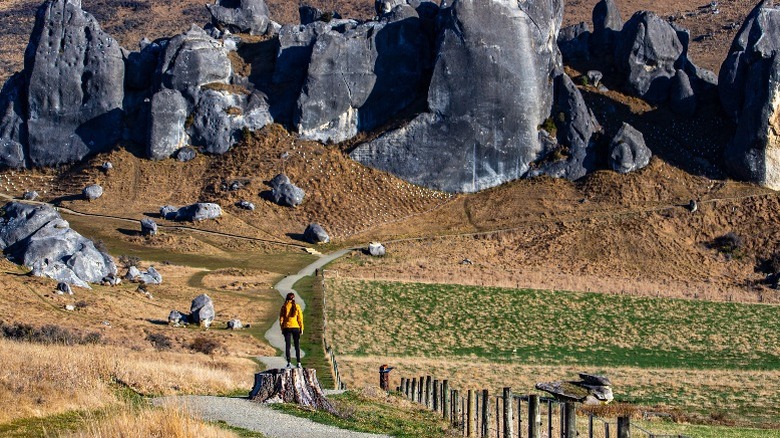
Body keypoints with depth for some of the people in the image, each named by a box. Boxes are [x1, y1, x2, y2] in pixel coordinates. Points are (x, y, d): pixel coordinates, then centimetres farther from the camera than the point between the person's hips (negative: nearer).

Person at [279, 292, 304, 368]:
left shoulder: (284, 307, -2)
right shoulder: (297, 307, -4)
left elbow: (281, 319, 0)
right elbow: (300, 318, -2)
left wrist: (282, 329, 8)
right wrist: (301, 329, 5)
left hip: (287, 328, 0)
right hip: (296, 328, 0)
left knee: (287, 345, 5)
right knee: (297, 346, 7)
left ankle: (289, 363, 0)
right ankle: (298, 363, 4)